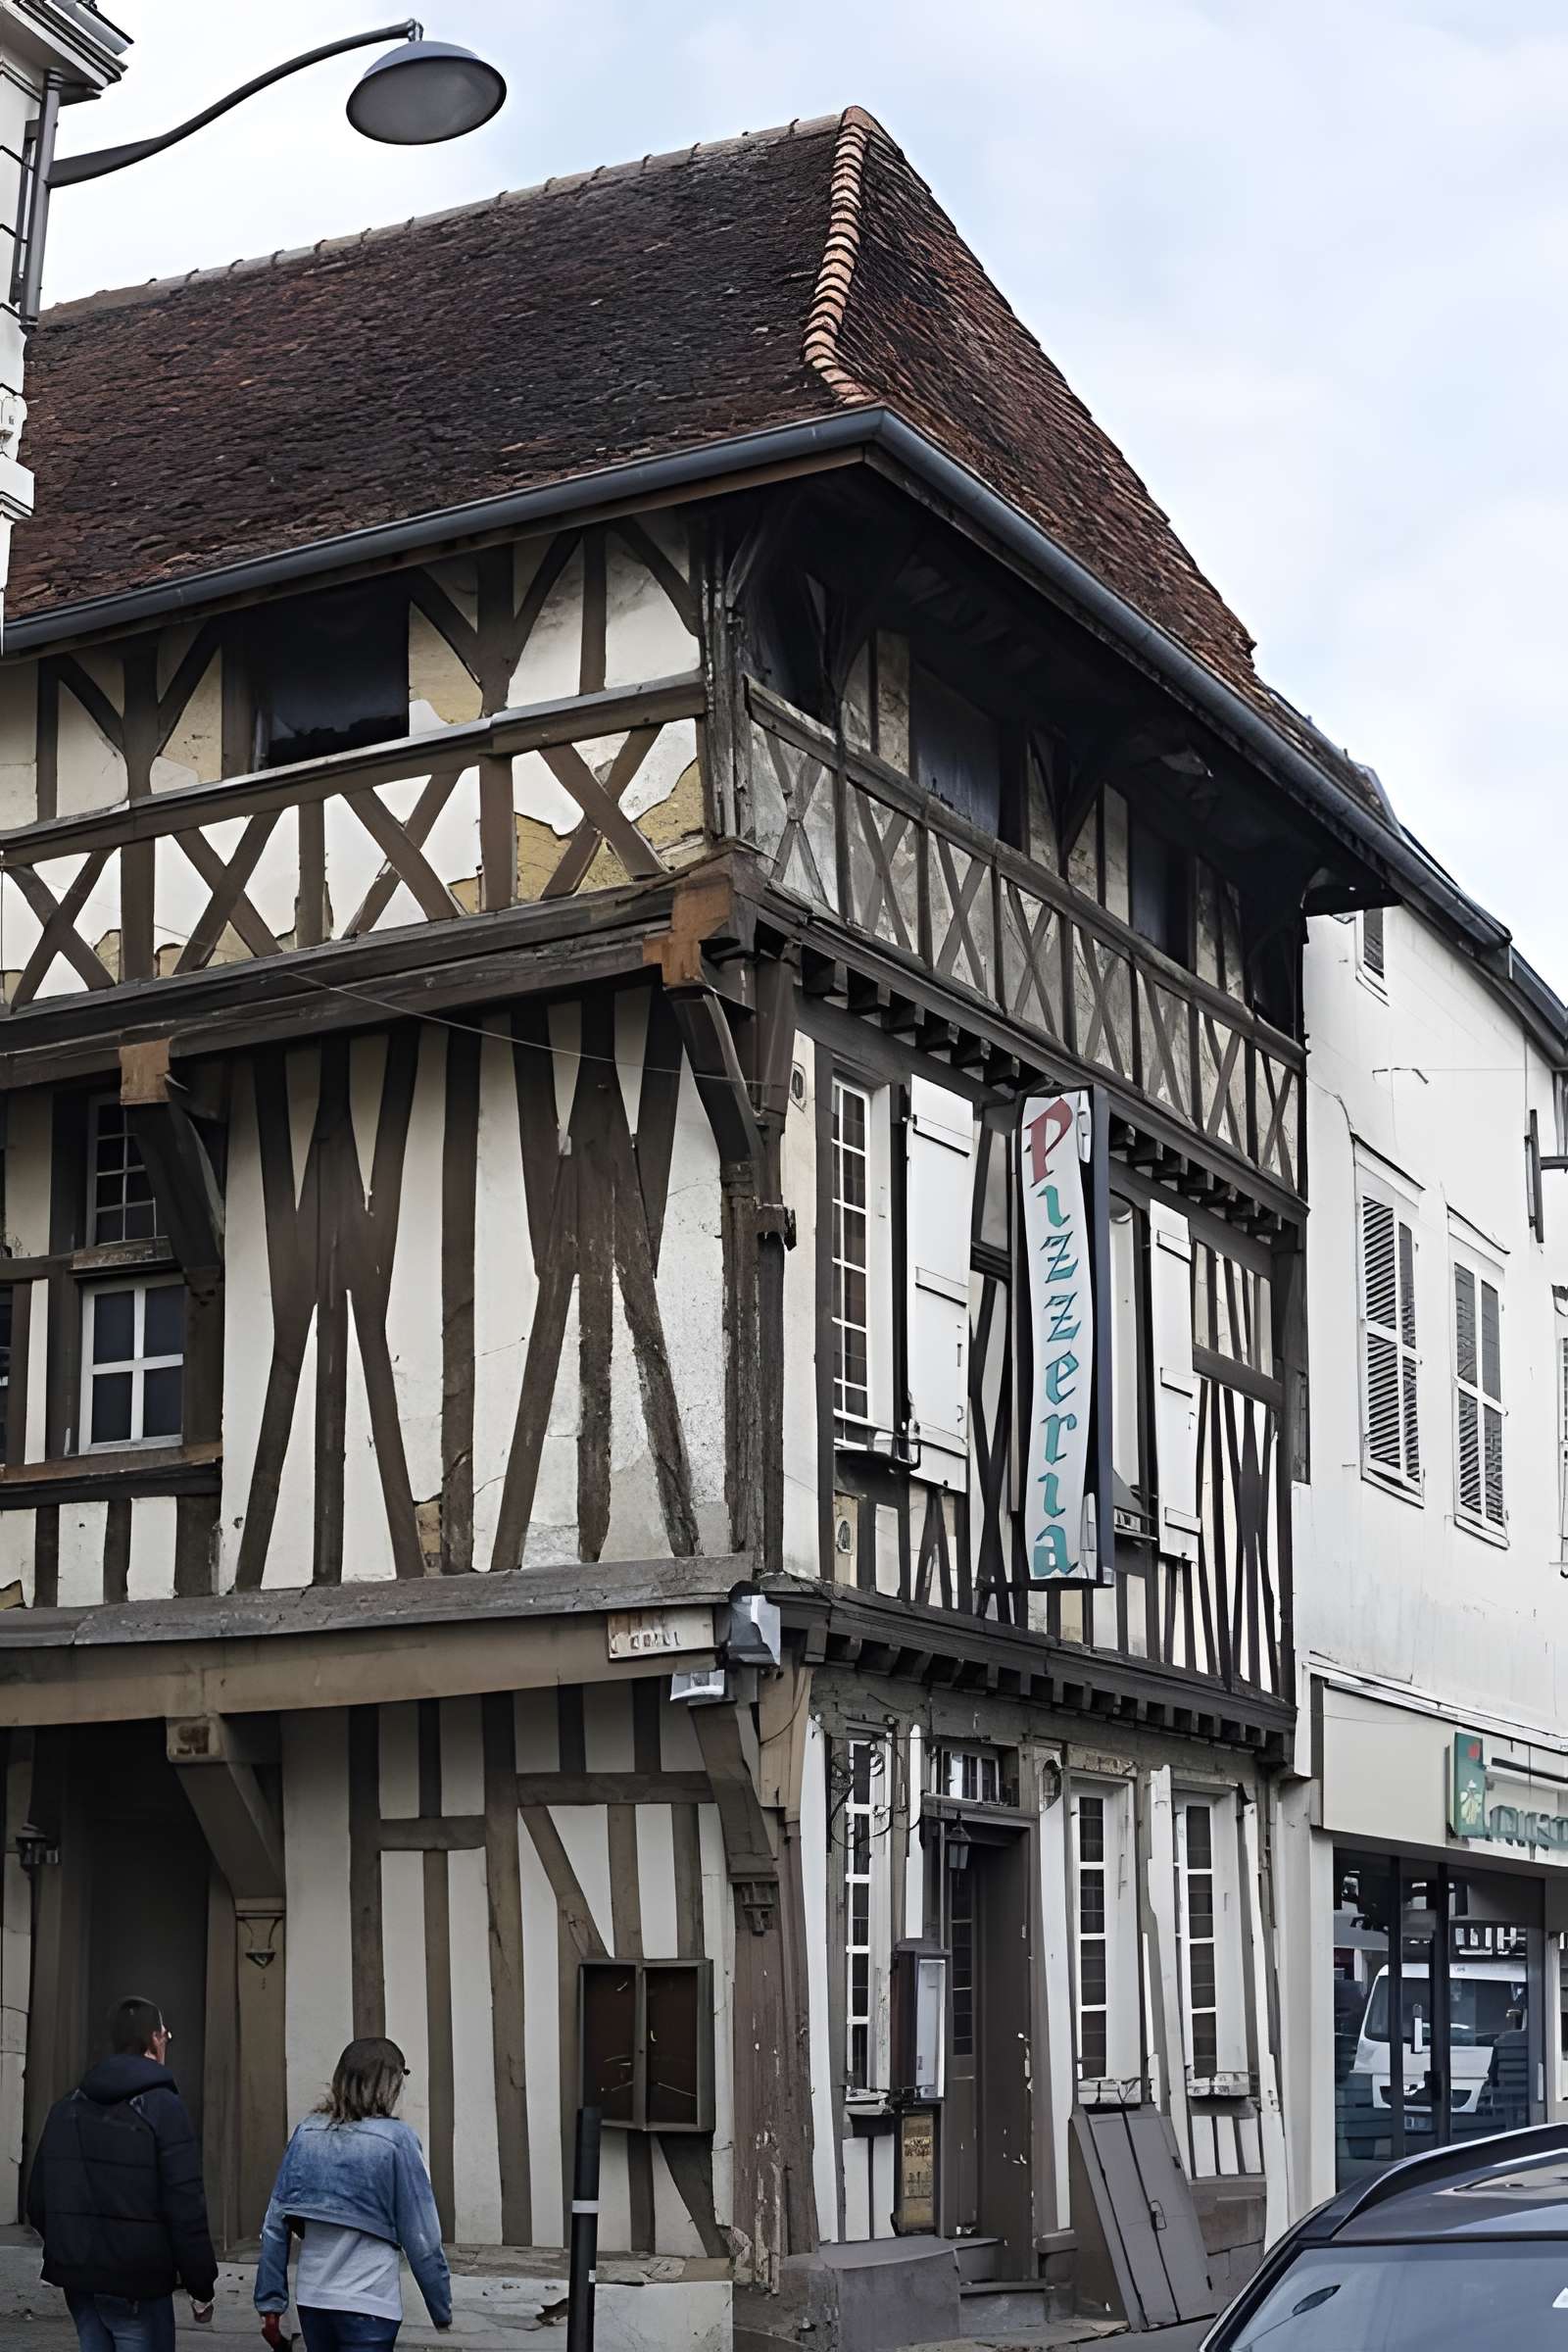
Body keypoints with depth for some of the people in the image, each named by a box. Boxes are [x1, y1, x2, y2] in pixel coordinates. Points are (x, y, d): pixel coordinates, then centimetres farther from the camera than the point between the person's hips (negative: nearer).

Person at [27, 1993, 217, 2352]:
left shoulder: (66, 2108, 9)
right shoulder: (162, 2107, -12)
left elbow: (38, 2201, 11)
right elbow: (185, 2206, -16)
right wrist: (201, 2286, -8)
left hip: (79, 2281, 6)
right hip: (137, 2285, -6)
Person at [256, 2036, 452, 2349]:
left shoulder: (306, 2133, 4)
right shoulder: (395, 2139, -9)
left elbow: (275, 2225, 4)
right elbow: (421, 2238, -8)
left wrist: (270, 2302, 10)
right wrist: (441, 2310, 2)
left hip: (311, 2300, 5)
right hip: (367, 2304, -5)